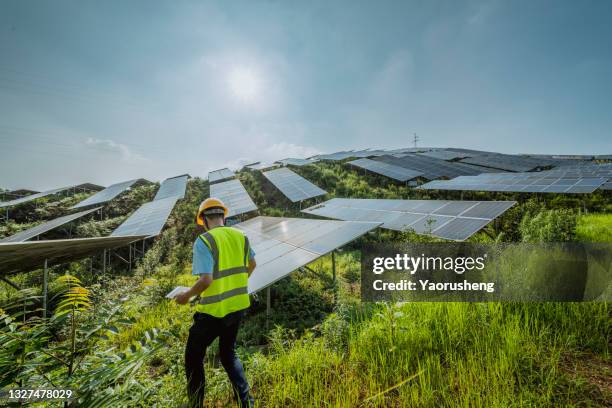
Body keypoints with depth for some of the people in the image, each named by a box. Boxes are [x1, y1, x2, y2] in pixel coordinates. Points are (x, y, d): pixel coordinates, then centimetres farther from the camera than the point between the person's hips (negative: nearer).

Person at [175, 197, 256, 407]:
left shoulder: (203, 241, -18)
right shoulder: (240, 236, 1)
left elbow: (206, 280, -25)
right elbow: (252, 264, 15)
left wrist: (187, 295, -6)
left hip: (214, 311, -6)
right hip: (238, 305, 6)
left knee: (193, 357, 20)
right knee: (228, 353, 26)